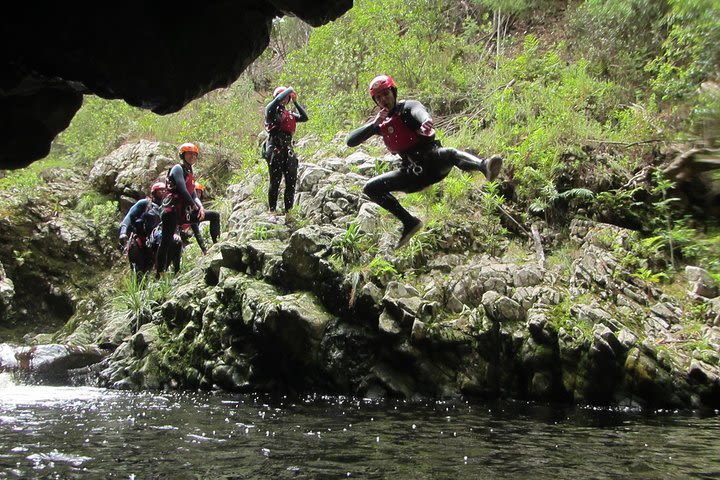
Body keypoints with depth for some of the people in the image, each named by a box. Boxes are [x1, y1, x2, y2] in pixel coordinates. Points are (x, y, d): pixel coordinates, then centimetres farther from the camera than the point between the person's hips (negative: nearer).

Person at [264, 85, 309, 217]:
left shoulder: (289, 114, 22)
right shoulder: (271, 109, 4)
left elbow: (304, 117, 15)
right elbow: (278, 99, -14)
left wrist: (295, 102, 16)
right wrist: (290, 89, 2)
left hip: (288, 150, 6)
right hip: (275, 149, -6)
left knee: (292, 181, 2)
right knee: (275, 181, -7)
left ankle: (288, 211, 7)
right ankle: (272, 211, -3)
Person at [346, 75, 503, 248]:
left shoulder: (407, 106, -3)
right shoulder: (380, 121, 12)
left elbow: (419, 111, -30)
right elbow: (351, 141, 4)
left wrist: (426, 121, -56)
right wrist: (374, 124, -12)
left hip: (433, 162, -6)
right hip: (413, 172, 6)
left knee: (449, 153, -38)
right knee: (370, 189, -5)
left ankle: (484, 166, -66)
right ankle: (409, 222, -5)